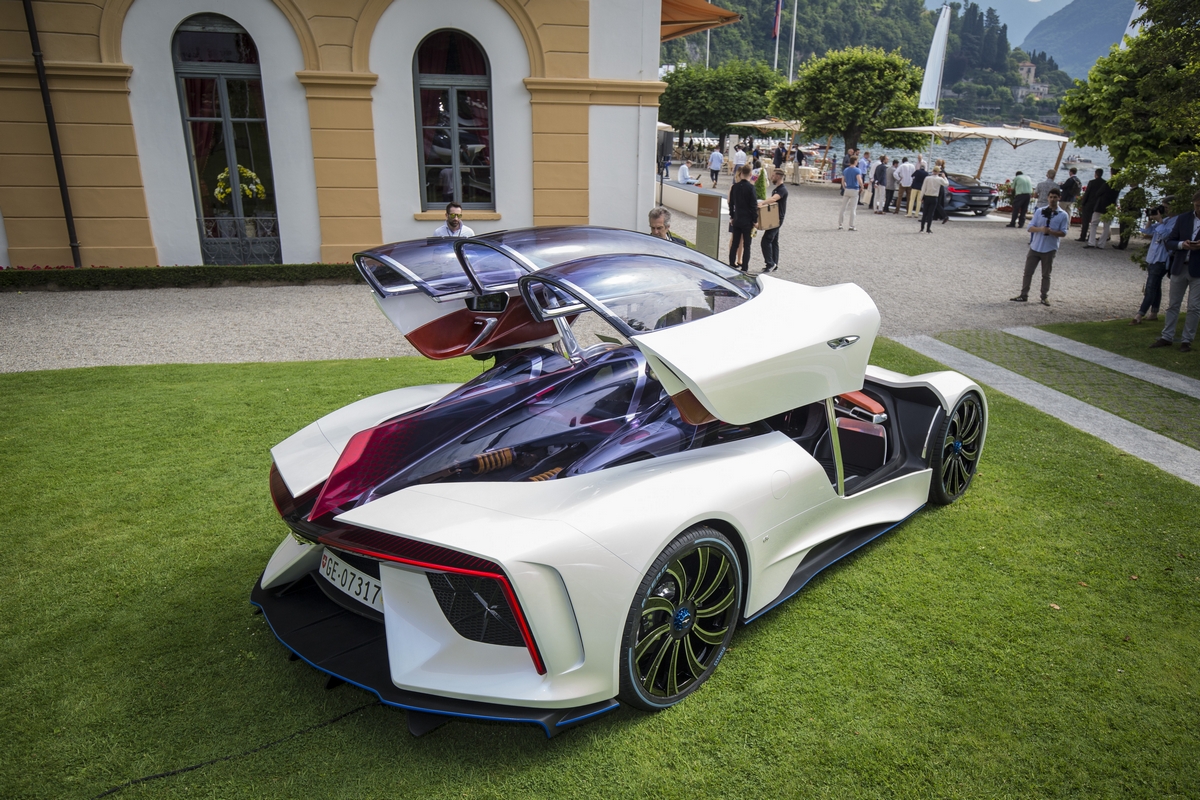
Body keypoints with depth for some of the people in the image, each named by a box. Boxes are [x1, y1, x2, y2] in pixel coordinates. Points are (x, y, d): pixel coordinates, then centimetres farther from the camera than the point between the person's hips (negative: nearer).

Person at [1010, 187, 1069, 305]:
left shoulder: (1063, 215, -2)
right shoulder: (1039, 211, 2)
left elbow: (1063, 233, -4)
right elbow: (1030, 228, -1)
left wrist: (1051, 231, -22)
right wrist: (1040, 229, -22)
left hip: (1049, 249, -2)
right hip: (1035, 247, 2)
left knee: (1046, 275, 7)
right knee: (1028, 272, 4)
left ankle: (1045, 297, 16)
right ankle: (1023, 295, 12)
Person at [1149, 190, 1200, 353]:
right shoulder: (1183, 219, 4)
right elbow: (1170, 242, 4)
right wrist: (1182, 244, -17)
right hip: (1180, 267, 3)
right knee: (1173, 304, 10)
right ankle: (1167, 337, 17)